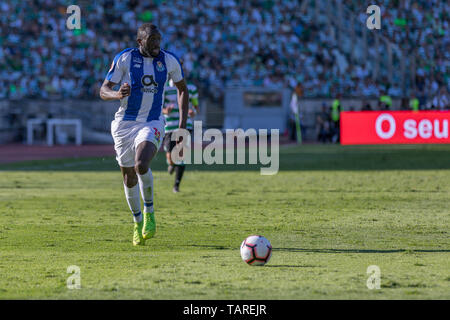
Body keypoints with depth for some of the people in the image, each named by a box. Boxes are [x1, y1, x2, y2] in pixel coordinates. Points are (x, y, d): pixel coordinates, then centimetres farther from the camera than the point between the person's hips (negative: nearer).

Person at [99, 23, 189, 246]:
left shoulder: (169, 61, -1)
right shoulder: (124, 59, -6)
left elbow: (182, 89, 15)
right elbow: (103, 90, -5)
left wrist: (183, 123, 7)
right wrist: (118, 94, -30)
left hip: (152, 123, -1)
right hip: (125, 124, 1)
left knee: (141, 165, -27)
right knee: (129, 179, 6)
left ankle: (149, 212, -6)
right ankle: (137, 222, 28)